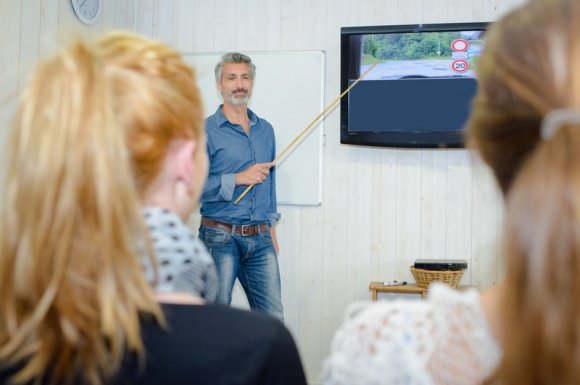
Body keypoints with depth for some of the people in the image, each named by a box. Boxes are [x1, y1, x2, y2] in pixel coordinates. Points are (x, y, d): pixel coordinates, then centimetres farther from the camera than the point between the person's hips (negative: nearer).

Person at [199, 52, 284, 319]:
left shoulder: (265, 130, 13)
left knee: (273, 319, 4)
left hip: (260, 240, 5)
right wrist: (239, 179, -16)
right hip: (221, 238, -4)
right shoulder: (205, 130, -5)